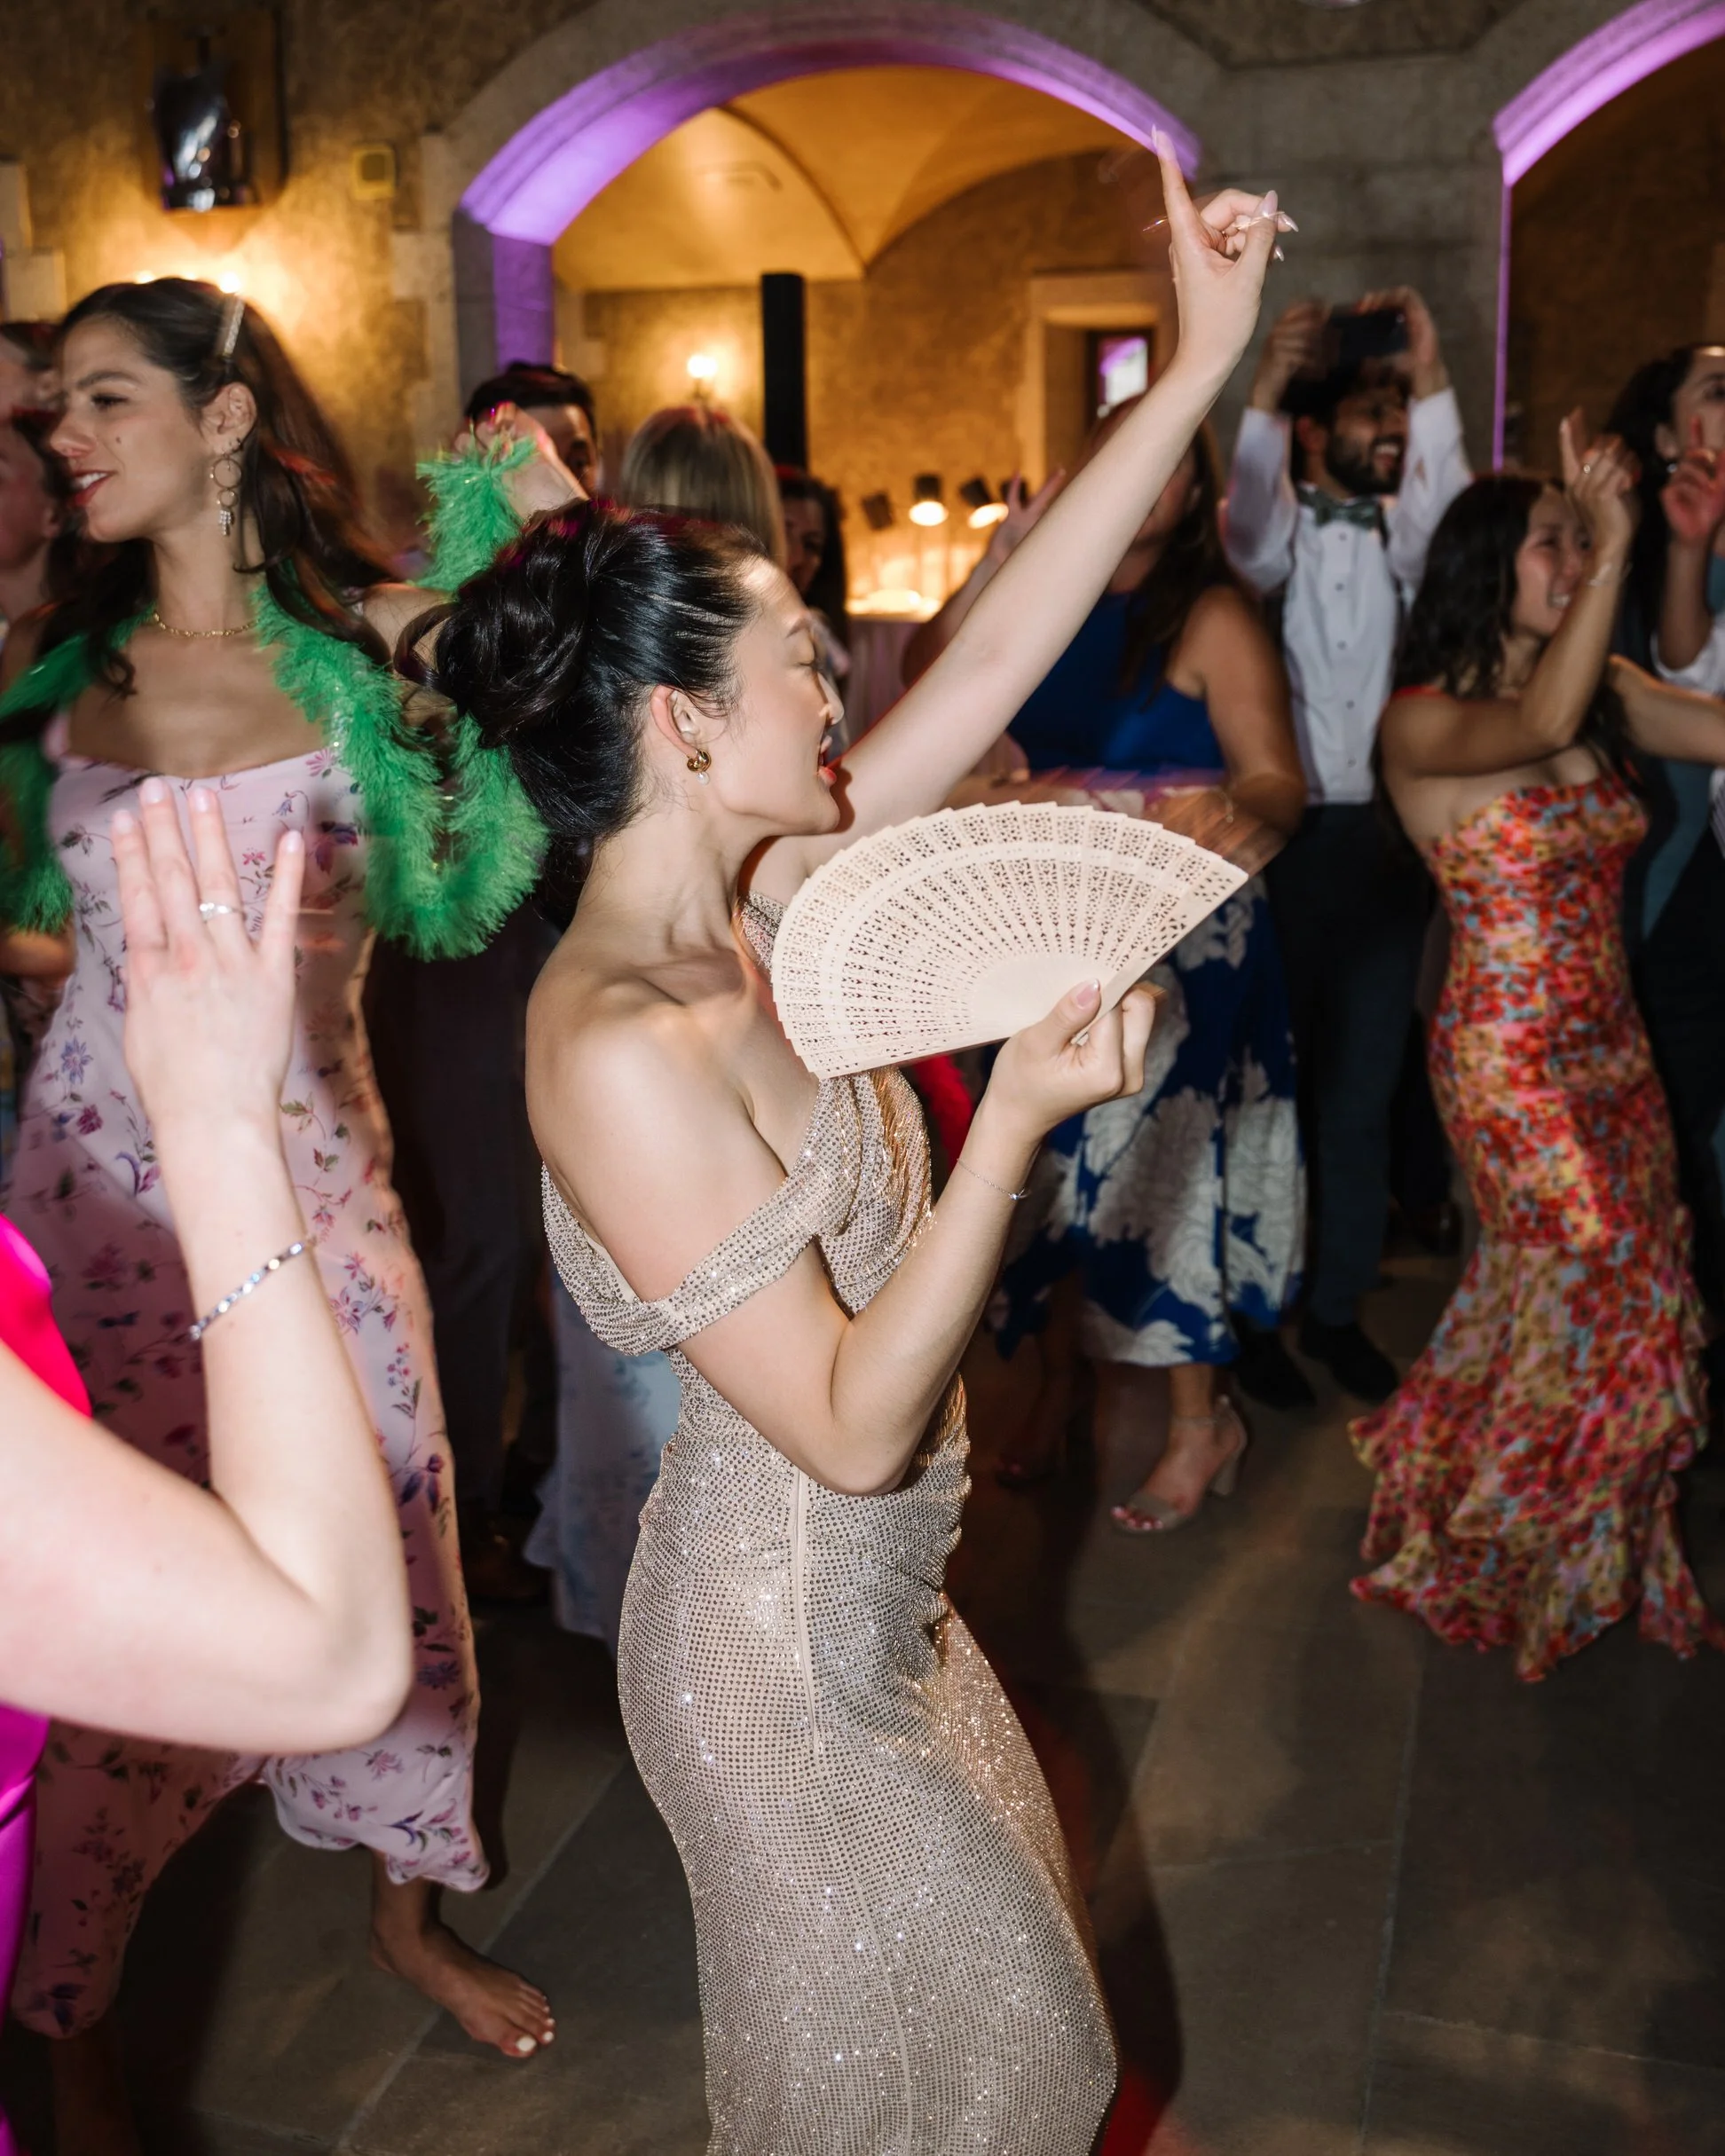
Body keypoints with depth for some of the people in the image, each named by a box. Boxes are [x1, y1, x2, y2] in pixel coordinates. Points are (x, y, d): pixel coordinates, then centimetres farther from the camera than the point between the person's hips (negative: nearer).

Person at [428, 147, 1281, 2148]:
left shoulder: (752, 900, -8)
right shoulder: (620, 1051, -31)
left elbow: (992, 654, -5)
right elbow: (853, 1425, -29)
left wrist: (1199, 362, -4)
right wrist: (1017, 1119, -34)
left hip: (863, 1599, 8)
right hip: (782, 1643, -8)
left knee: (978, 1964, 31)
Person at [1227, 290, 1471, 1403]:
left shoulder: (1399, 537, 9)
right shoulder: (1276, 531, 2)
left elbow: (1447, 521, -13)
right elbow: (1249, 547, -21)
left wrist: (1433, 379, -21)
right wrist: (1264, 392, -30)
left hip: (1382, 838, 3)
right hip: (1277, 837, -3)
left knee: (1362, 1081, 7)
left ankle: (1338, 1306, 19)